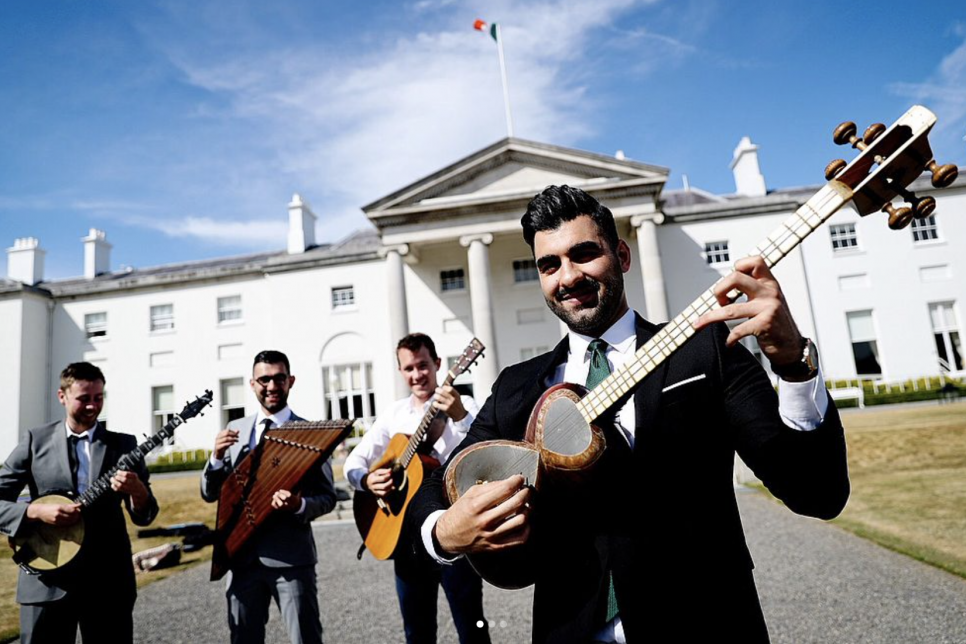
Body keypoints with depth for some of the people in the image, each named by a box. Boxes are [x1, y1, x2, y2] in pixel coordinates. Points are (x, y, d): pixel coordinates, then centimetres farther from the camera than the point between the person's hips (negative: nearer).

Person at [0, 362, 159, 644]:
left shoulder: (123, 444, 4)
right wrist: (36, 511, -15)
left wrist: (137, 490, -20)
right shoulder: (36, 440, 3)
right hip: (47, 579, 0)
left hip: (109, 580, 1)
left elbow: (144, 516, 1)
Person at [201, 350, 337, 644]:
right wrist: (217, 456, -10)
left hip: (291, 556, -3)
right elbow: (210, 494, 9)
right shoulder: (234, 430, 9)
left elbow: (327, 496, -2)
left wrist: (300, 506, -24)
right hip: (242, 555, 4)